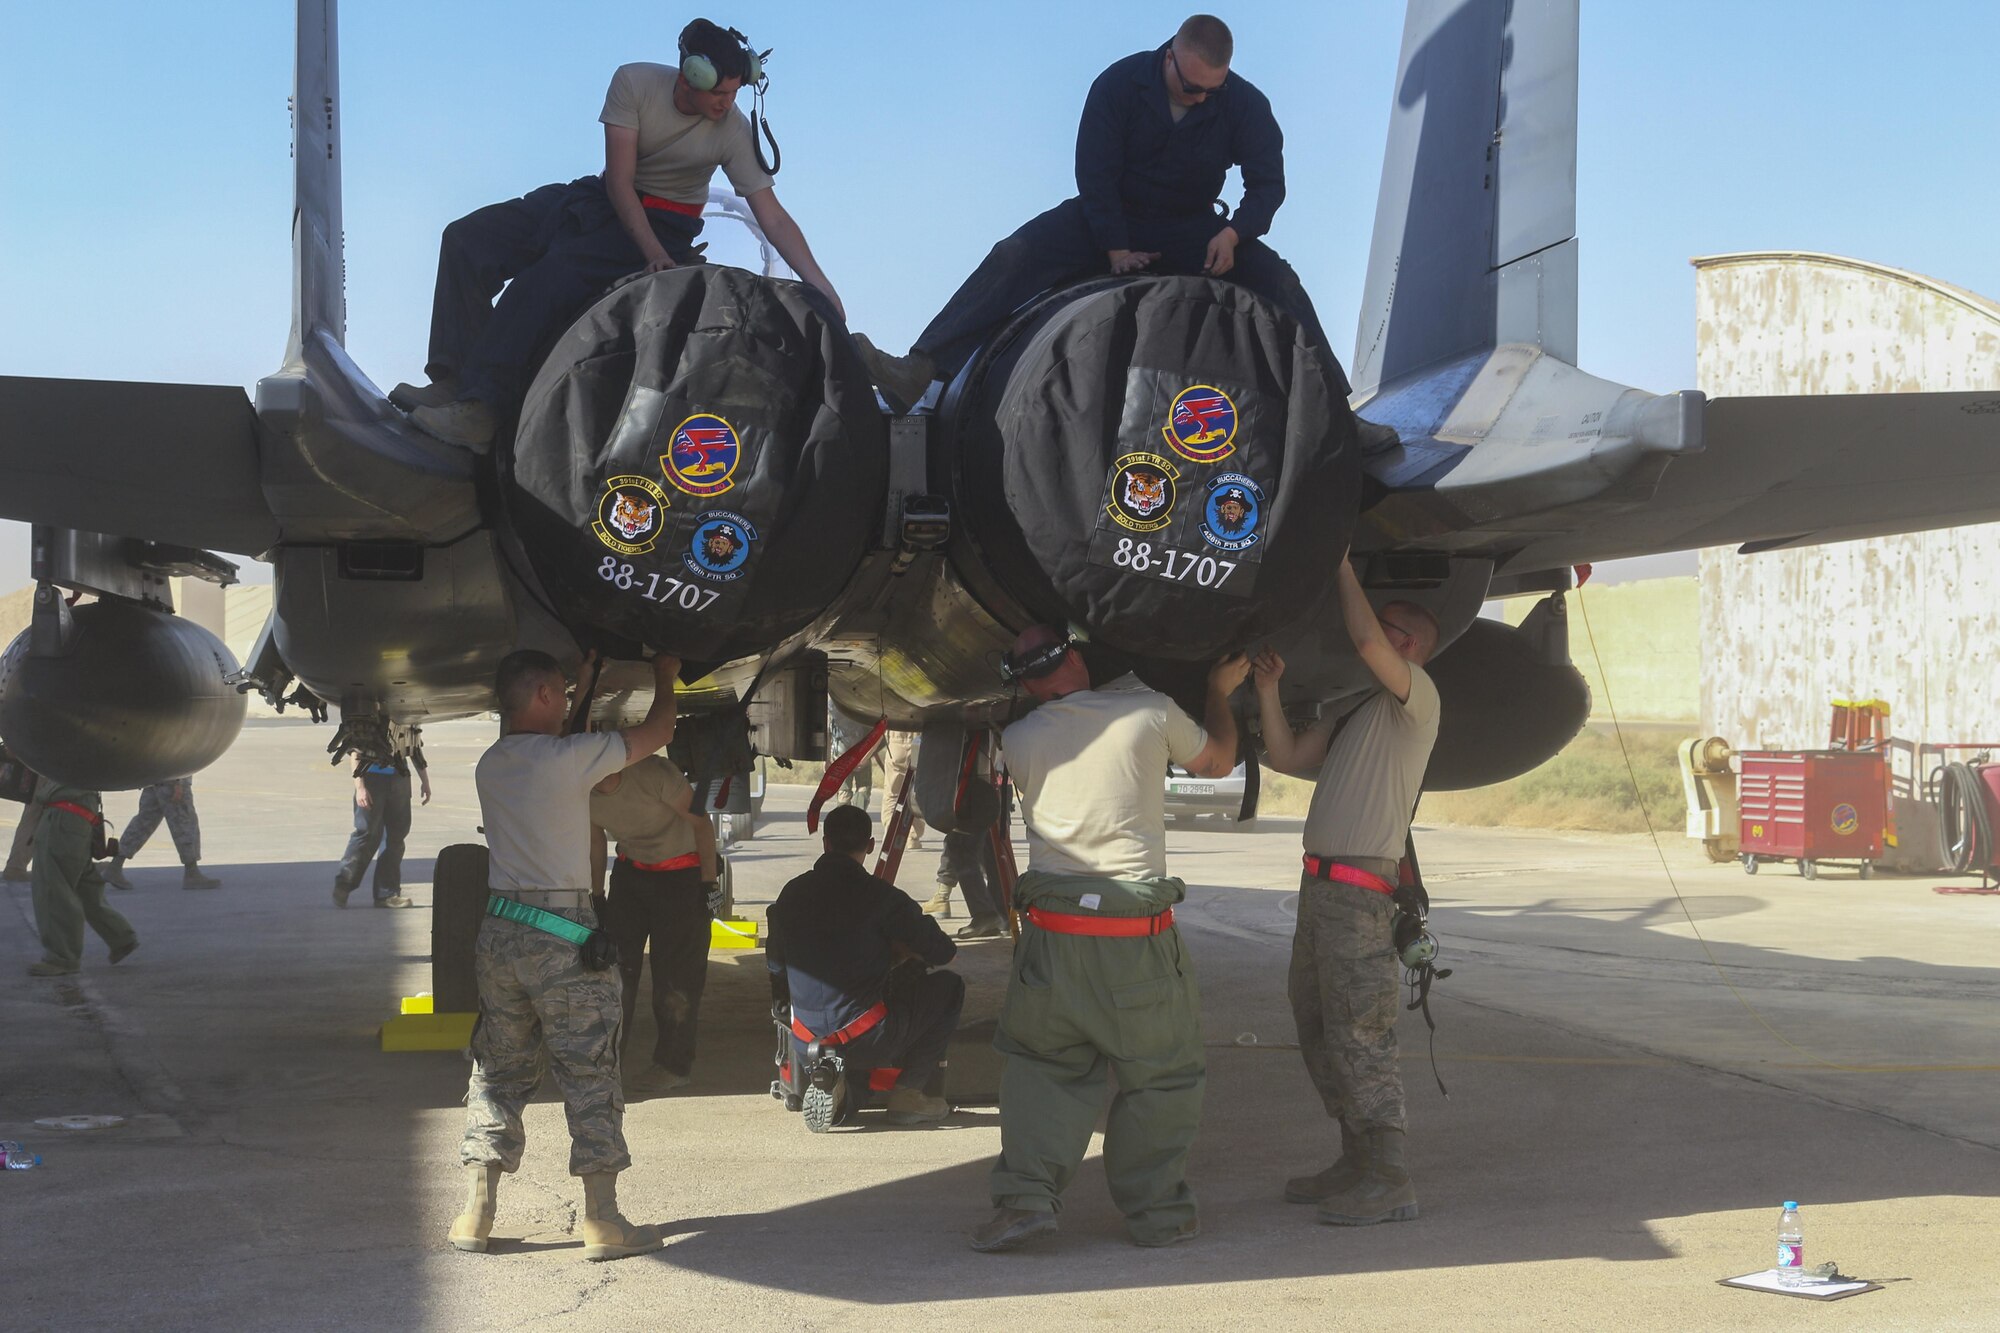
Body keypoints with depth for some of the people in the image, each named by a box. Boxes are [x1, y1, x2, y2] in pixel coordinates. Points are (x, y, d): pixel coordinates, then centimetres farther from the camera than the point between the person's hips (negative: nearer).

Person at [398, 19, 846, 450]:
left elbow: (773, 218, -16)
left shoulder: (733, 132, -17)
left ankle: (481, 411, -33)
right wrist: (652, 251, -27)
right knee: (466, 239, -9)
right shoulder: (635, 82, -15)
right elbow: (619, 181, -16)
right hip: (606, 199, 4)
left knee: (551, 275, -31)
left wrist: (822, 287, -25)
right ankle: (455, 382, -14)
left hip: (664, 223, -4)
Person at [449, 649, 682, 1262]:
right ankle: (601, 1220, 5)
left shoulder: (490, 766, 8)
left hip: (500, 931, 6)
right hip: (563, 940, -6)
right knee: (590, 1078, 2)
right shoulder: (568, 757, -11)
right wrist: (664, 677, 19)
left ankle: (476, 1214, 11)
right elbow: (656, 732, 0)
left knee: (496, 1072, 12)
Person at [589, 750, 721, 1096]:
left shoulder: (655, 774, -29)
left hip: (681, 871, -5)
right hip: (631, 870, 5)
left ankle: (675, 1064, 6)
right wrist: (596, 897, 10)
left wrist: (709, 883, -16)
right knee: (615, 957, 0)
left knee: (676, 970, -4)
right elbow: (596, 840, 6)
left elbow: (701, 824, -17)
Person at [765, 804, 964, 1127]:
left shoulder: (791, 894, 4)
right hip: (868, 1042, -5)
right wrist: (904, 952, 20)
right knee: (949, 986, 15)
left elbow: (776, 969, 16)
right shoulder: (880, 897, -11)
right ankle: (908, 1093, 9)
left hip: (806, 1041, 5)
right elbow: (943, 953, -4)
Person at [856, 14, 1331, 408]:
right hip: (1113, 219, -1)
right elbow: (1094, 174, -14)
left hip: (1191, 228, 1)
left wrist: (1232, 233, -28)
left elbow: (1267, 183, -9)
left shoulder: (1244, 104, -14)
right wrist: (1115, 249, -19)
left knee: (1277, 278, -22)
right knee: (1015, 256, -24)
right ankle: (919, 370, -33)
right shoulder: (1119, 84, -17)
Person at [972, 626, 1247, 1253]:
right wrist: (1220, 691, 37)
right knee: (1161, 1073, 12)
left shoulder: (1019, 739, 5)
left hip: (1051, 931, 2)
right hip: (1138, 940, -2)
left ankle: (1025, 1194, 0)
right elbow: (1217, 760, 19)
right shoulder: (1151, 712, 0)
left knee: (1043, 1066, 14)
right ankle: (1157, 1210, 16)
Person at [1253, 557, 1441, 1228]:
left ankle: (1389, 1181, -6)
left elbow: (1367, 640, -21)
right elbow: (1287, 757, 19)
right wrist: (1268, 690, 9)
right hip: (1320, 884, 10)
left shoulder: (1415, 695, -4)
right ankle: (1357, 1163, 22)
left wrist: (1343, 565, -11)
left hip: (1361, 888, -10)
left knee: (1358, 1038, -10)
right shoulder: (1355, 711, 23)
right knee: (1318, 1033, 13)